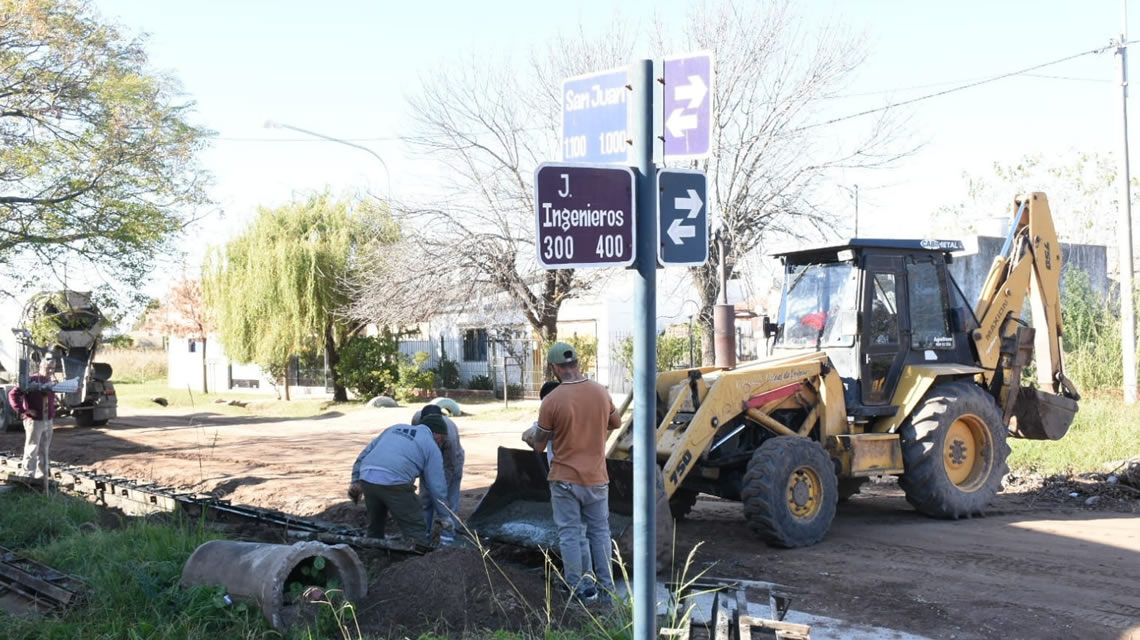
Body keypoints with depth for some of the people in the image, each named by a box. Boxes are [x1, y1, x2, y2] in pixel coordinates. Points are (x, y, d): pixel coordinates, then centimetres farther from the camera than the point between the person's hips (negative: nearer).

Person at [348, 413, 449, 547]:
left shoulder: (395, 428, 28)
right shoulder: (431, 446, 12)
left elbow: (364, 454, 24)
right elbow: (437, 487, 10)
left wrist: (355, 481, 25)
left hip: (366, 479, 6)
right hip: (393, 483, -5)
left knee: (375, 525, 23)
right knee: (414, 529, 1)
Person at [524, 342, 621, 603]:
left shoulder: (552, 401, -16)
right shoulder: (601, 392, -5)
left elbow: (539, 445, -6)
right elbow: (616, 423, 14)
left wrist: (533, 434, 15)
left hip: (565, 480, -3)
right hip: (596, 478, 3)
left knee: (570, 535, 8)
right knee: (600, 532, 17)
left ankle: (579, 588, 13)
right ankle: (606, 585, 23)